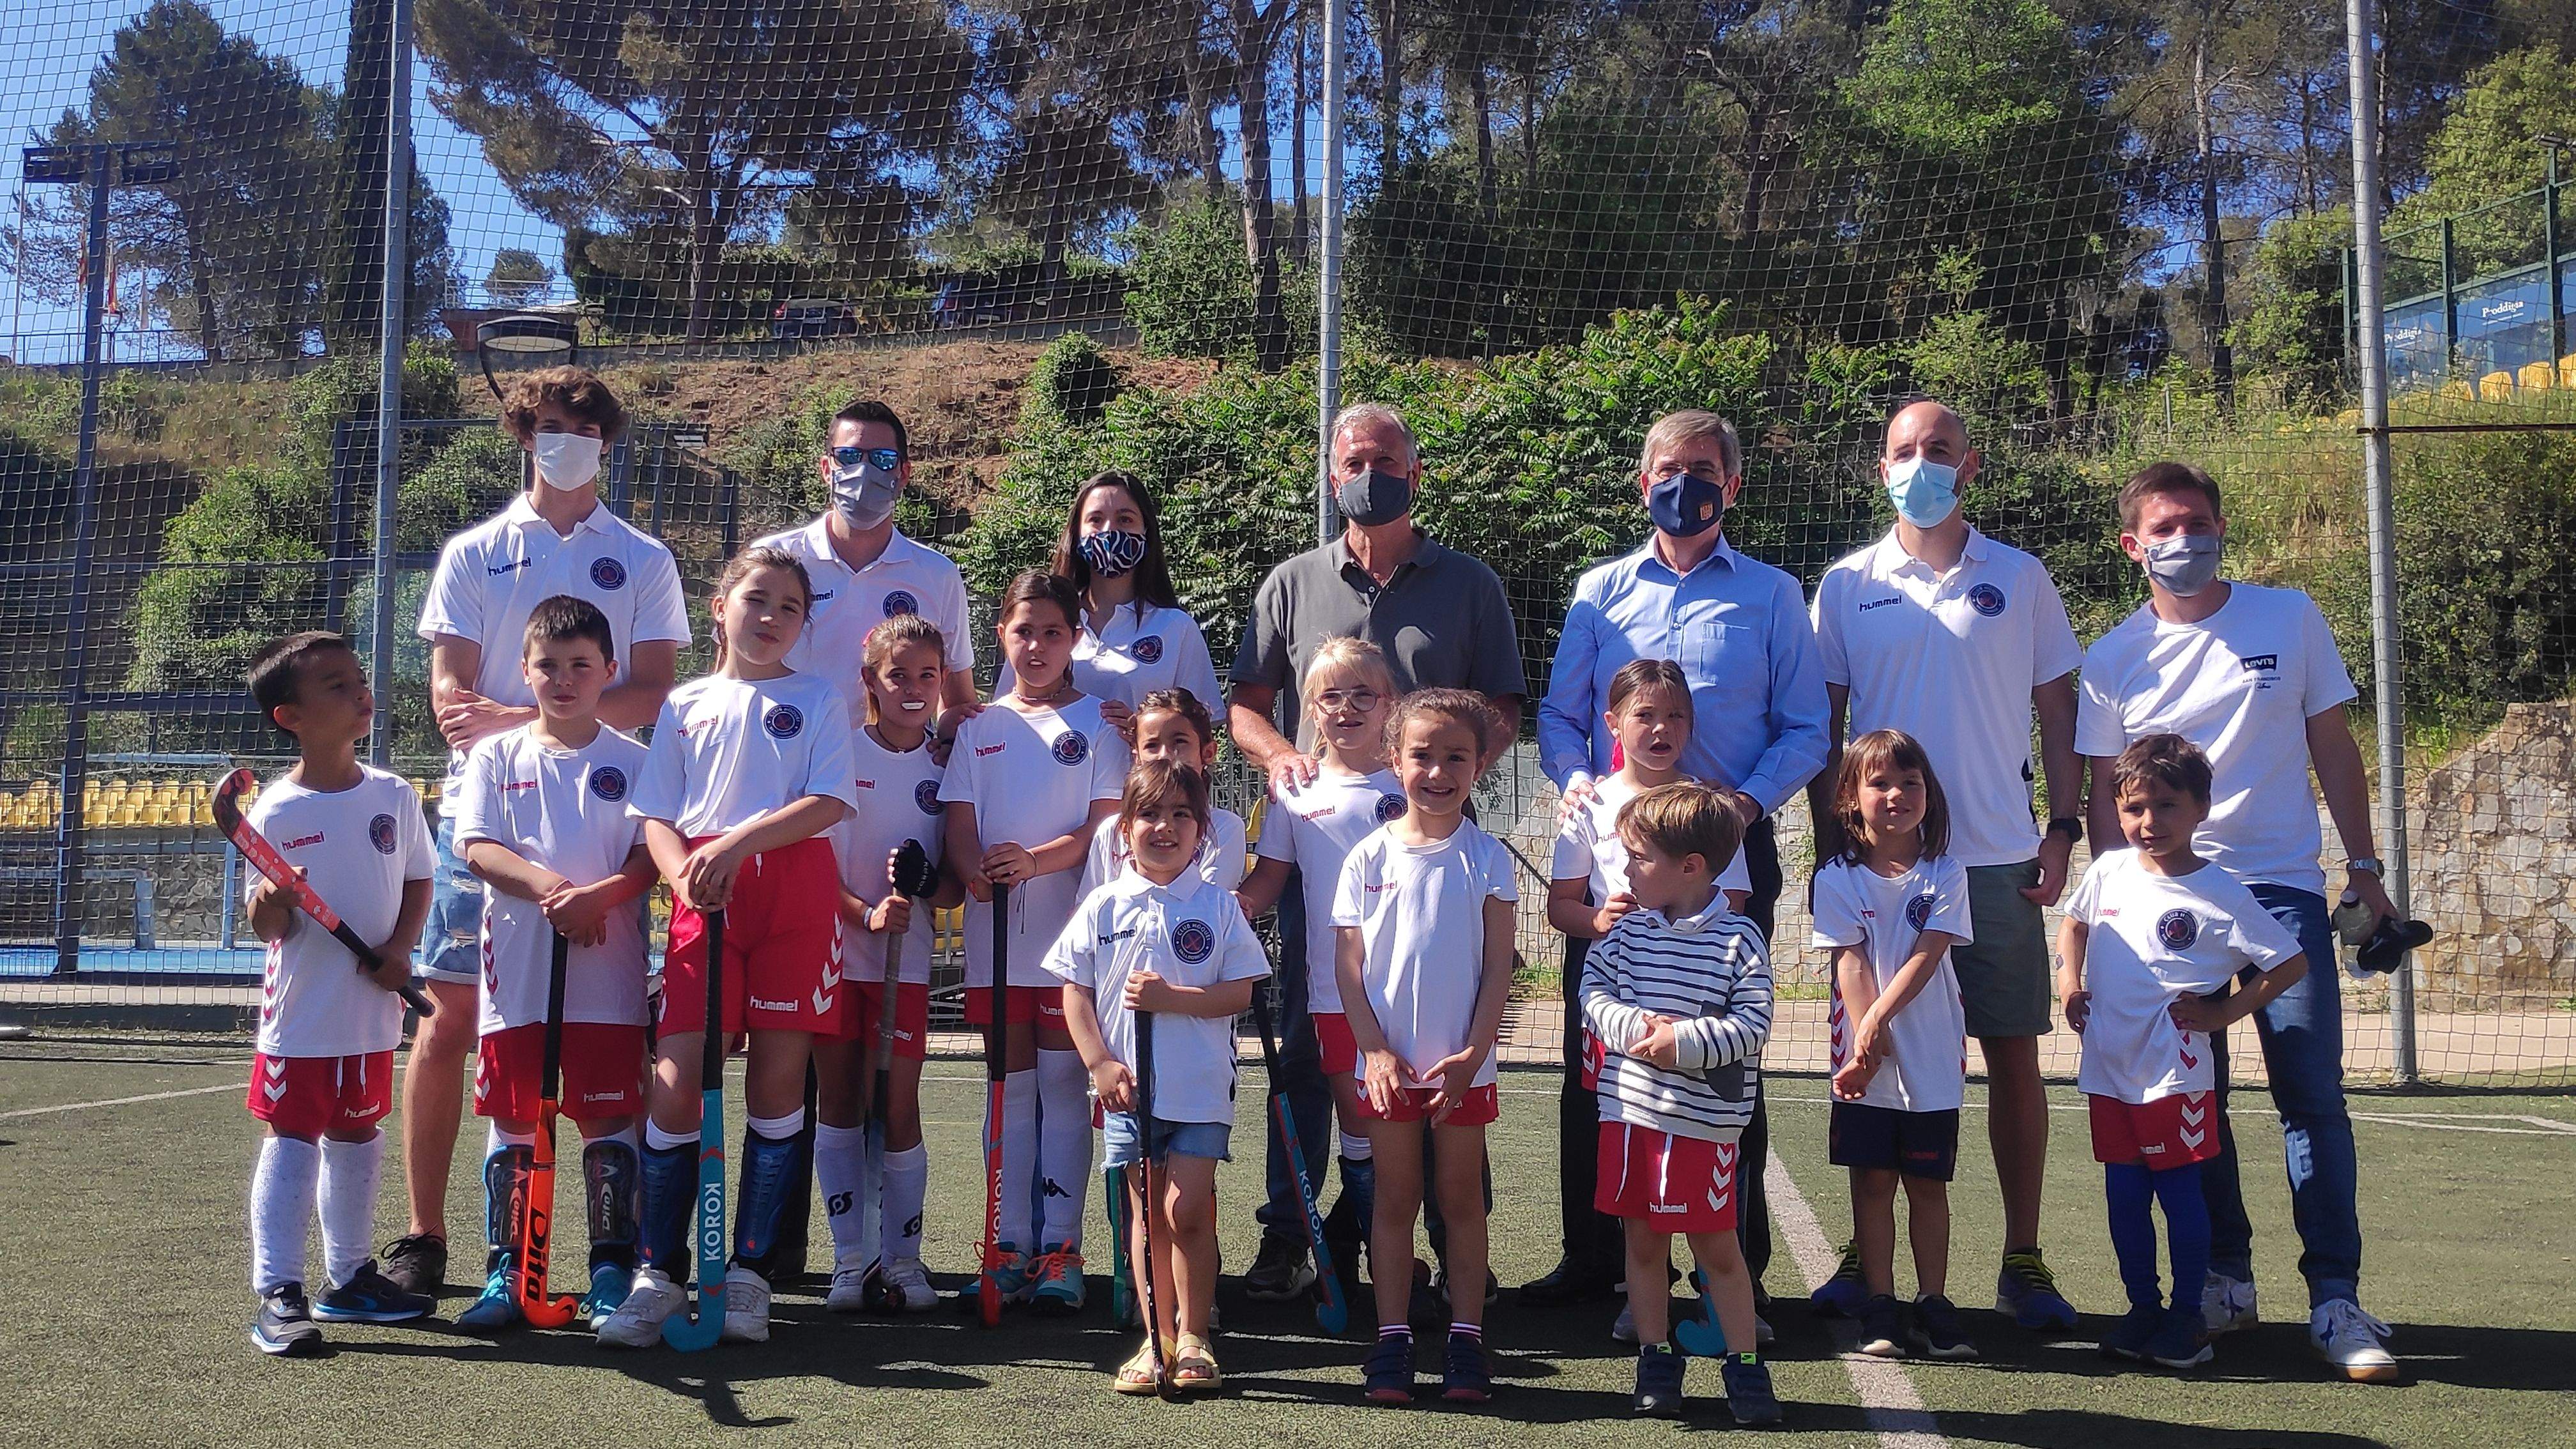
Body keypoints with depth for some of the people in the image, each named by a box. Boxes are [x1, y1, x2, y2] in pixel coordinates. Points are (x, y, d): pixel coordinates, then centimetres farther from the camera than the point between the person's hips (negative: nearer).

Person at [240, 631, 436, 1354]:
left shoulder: (394, 796, 0)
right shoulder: (276, 812, -11)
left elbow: (418, 881, 9)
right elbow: (271, 927, -10)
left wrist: (401, 947, -6)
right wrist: (270, 905, -32)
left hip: (372, 1011, 5)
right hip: (300, 1014, -5)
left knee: (357, 1140, 15)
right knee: (291, 1143, -3)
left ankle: (349, 1277, 28)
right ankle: (278, 1293, 3)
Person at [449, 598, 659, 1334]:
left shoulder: (632, 762, 7)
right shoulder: (496, 756, 10)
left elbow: (651, 856, -1)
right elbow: (478, 849, 0)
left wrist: (598, 894, -20)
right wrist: (547, 885, -17)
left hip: (607, 973, -1)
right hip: (517, 971, 2)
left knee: (608, 1119, 0)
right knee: (511, 1120, 6)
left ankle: (613, 1269, 8)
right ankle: (507, 1268, 14)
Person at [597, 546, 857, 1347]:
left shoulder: (819, 699, 11)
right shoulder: (685, 704, 16)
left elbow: (829, 801, -3)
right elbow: (657, 817, 10)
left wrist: (738, 839, -15)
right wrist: (684, 873, -11)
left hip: (797, 895, -1)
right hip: (704, 899, 1)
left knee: (778, 1077, -1)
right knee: (676, 1079, -6)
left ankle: (749, 1272, 9)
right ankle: (659, 1273, 5)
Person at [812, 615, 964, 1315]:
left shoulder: (944, 767, 4)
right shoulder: (838, 751, -1)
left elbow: (955, 887, 5)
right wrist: (866, 912, -17)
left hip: (906, 957, 1)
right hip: (833, 946, -1)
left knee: (899, 1106, -1)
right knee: (840, 1100, 4)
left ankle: (902, 1257, 11)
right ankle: (852, 1257, 13)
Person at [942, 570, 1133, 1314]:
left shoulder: (1096, 721, 5)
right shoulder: (980, 726, 13)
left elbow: (1107, 824, -4)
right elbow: (960, 826, 7)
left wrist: (1035, 860, -20)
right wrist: (978, 871, -16)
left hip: (1071, 927, -3)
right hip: (994, 930, 3)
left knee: (1063, 1085, -1)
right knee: (1010, 1087, 7)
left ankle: (1060, 1248, 2)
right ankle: (1010, 1245, 11)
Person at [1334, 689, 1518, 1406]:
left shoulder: (1486, 859, -2)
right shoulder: (1369, 857, -1)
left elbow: (1498, 966, -3)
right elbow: (1348, 964, 0)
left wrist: (1473, 1053, -11)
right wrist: (1375, 1050, -9)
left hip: (1462, 1064, 0)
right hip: (1387, 1062, 1)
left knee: (1461, 1200, 8)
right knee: (1395, 1201, 8)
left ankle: (1465, 1341, 16)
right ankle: (1392, 1340, 14)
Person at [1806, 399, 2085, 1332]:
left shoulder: (2021, 579, 7)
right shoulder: (1847, 585, 7)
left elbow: (2058, 712, 10)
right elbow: (1824, 724, 9)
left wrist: (2062, 829, 0)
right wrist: (1829, 844, 2)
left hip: (1997, 858, 0)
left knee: (2013, 1056, 3)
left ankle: (2023, 1261, 13)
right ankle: (1868, 1252, 15)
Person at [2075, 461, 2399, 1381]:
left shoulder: (2290, 619, 4)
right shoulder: (2114, 659, 3)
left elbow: (2333, 748, 8)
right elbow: (2106, 794, 6)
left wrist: (2365, 869, 6)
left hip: (2282, 888, -1)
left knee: (2313, 1093, -7)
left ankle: (2335, 1298, -2)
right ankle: (2225, 1279, 17)